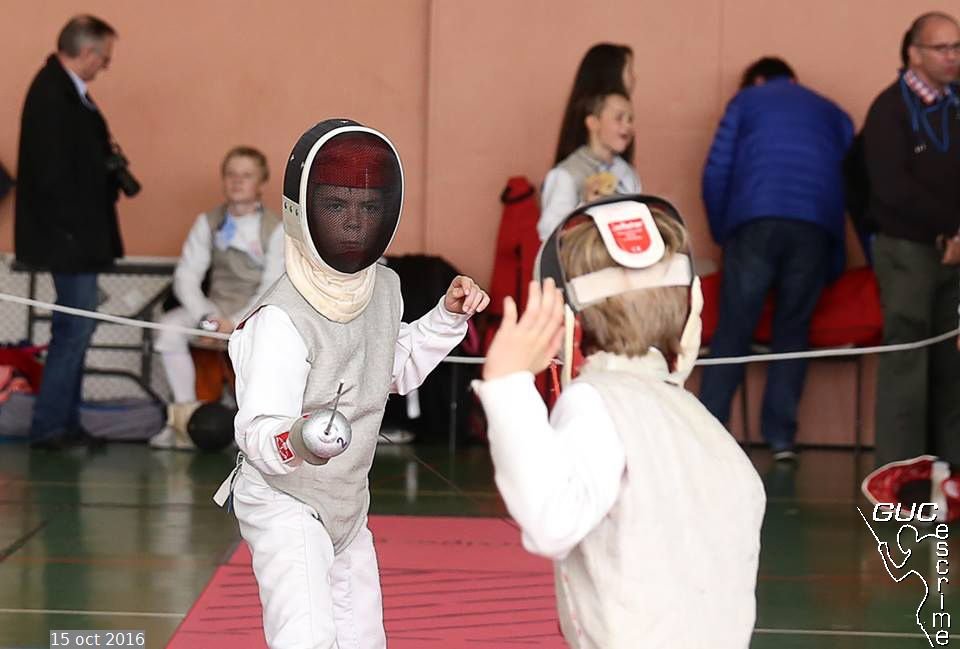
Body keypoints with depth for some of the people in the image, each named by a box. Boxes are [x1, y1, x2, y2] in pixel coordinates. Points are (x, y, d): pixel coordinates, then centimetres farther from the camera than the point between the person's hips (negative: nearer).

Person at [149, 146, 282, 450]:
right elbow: (186, 276, -1)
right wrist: (206, 317, -18)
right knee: (171, 326, -24)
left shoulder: (275, 229, -5)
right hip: (216, 307, 3)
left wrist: (236, 322, -22)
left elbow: (272, 288, -11)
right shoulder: (208, 223, 4)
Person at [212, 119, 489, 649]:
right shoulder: (281, 319, -28)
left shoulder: (383, 287, -5)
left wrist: (449, 315, 1)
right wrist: (297, 441, -56)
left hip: (346, 504, 8)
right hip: (283, 504, -8)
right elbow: (257, 433, -36)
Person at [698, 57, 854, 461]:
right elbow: (853, 185, 20)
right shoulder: (833, 114, 28)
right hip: (816, 227, 2)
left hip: (756, 219, -2)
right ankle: (781, 440, 2)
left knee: (732, 332, 0)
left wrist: (722, 234, 19)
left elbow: (716, 173, 10)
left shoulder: (746, 101, 22)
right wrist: (835, 264, 21)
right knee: (793, 332, 9)